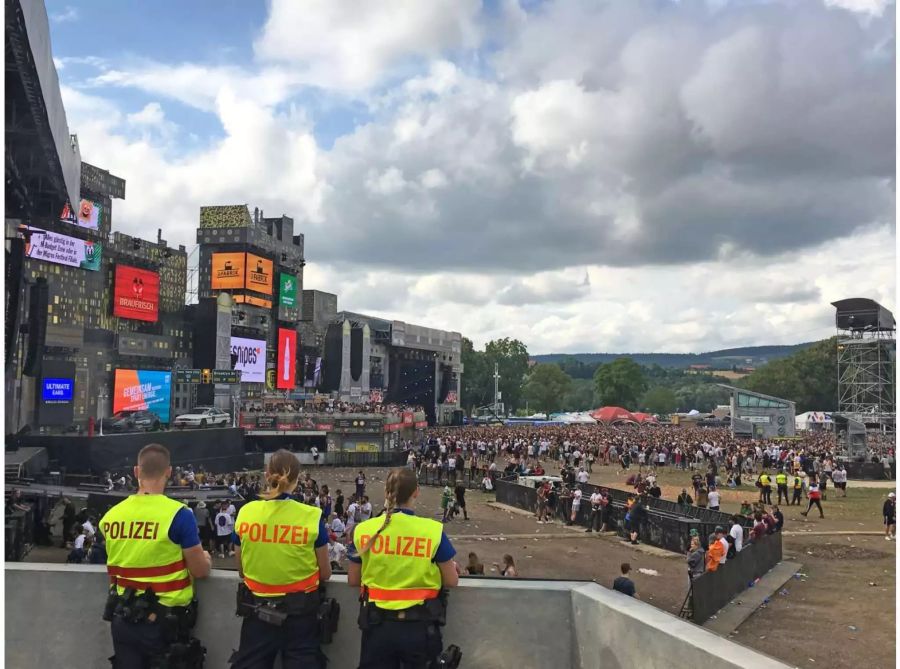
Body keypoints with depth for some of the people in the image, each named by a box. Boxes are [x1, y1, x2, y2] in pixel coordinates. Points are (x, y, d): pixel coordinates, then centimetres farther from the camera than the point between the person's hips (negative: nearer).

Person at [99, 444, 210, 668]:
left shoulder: (111, 515, -2)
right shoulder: (178, 514, -18)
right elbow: (200, 571, -11)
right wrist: (205, 558, 12)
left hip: (122, 618, 5)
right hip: (163, 622, -4)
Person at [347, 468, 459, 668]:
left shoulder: (363, 530, -7)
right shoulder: (433, 530, -13)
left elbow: (353, 581, 4)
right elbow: (451, 582, -4)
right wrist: (450, 566, 17)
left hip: (378, 624, 2)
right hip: (419, 626, -1)